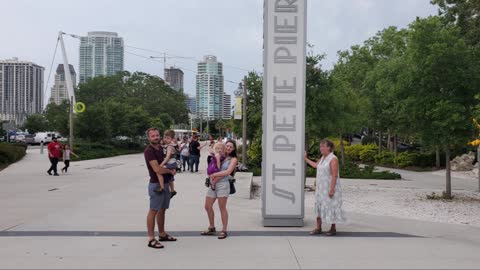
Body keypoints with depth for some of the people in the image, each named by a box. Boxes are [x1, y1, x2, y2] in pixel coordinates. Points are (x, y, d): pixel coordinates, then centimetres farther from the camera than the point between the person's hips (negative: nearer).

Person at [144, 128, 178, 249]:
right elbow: (157, 169, -25)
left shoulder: (160, 148, 10)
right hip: (156, 184, -8)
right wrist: (170, 171, -9)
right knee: (153, 211, -5)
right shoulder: (149, 151, -16)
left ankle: (162, 234, 27)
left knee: (162, 209, 16)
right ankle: (151, 239, -2)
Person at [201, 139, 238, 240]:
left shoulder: (233, 159, 0)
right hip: (212, 184, 6)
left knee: (222, 208, -2)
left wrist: (214, 175, -11)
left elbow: (228, 172, -12)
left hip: (223, 184, -5)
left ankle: (224, 231, 8)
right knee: (208, 206, 9)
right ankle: (211, 228, 26)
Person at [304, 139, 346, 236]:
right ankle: (318, 228, 17)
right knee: (319, 205, 10)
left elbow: (334, 176, -21)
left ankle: (333, 229, 12)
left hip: (330, 188, -9)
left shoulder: (333, 159, -17)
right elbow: (315, 165, 29)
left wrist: (332, 189, -24)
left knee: (331, 207, -1)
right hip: (321, 188, 9)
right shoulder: (323, 157, 10)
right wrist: (305, 159, 36)